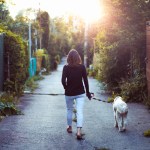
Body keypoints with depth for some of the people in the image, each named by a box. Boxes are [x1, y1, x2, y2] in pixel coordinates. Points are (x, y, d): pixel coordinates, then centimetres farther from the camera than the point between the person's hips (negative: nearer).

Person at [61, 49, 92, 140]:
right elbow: (85, 80, -3)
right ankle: (79, 131, -14)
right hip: (80, 93, 0)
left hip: (69, 93, 0)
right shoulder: (82, 67, -5)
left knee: (69, 110, 19)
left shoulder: (66, 68, -8)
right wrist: (88, 92, 6)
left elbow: (63, 81, -13)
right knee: (80, 111, -3)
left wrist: (66, 88, 7)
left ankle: (70, 127, 33)